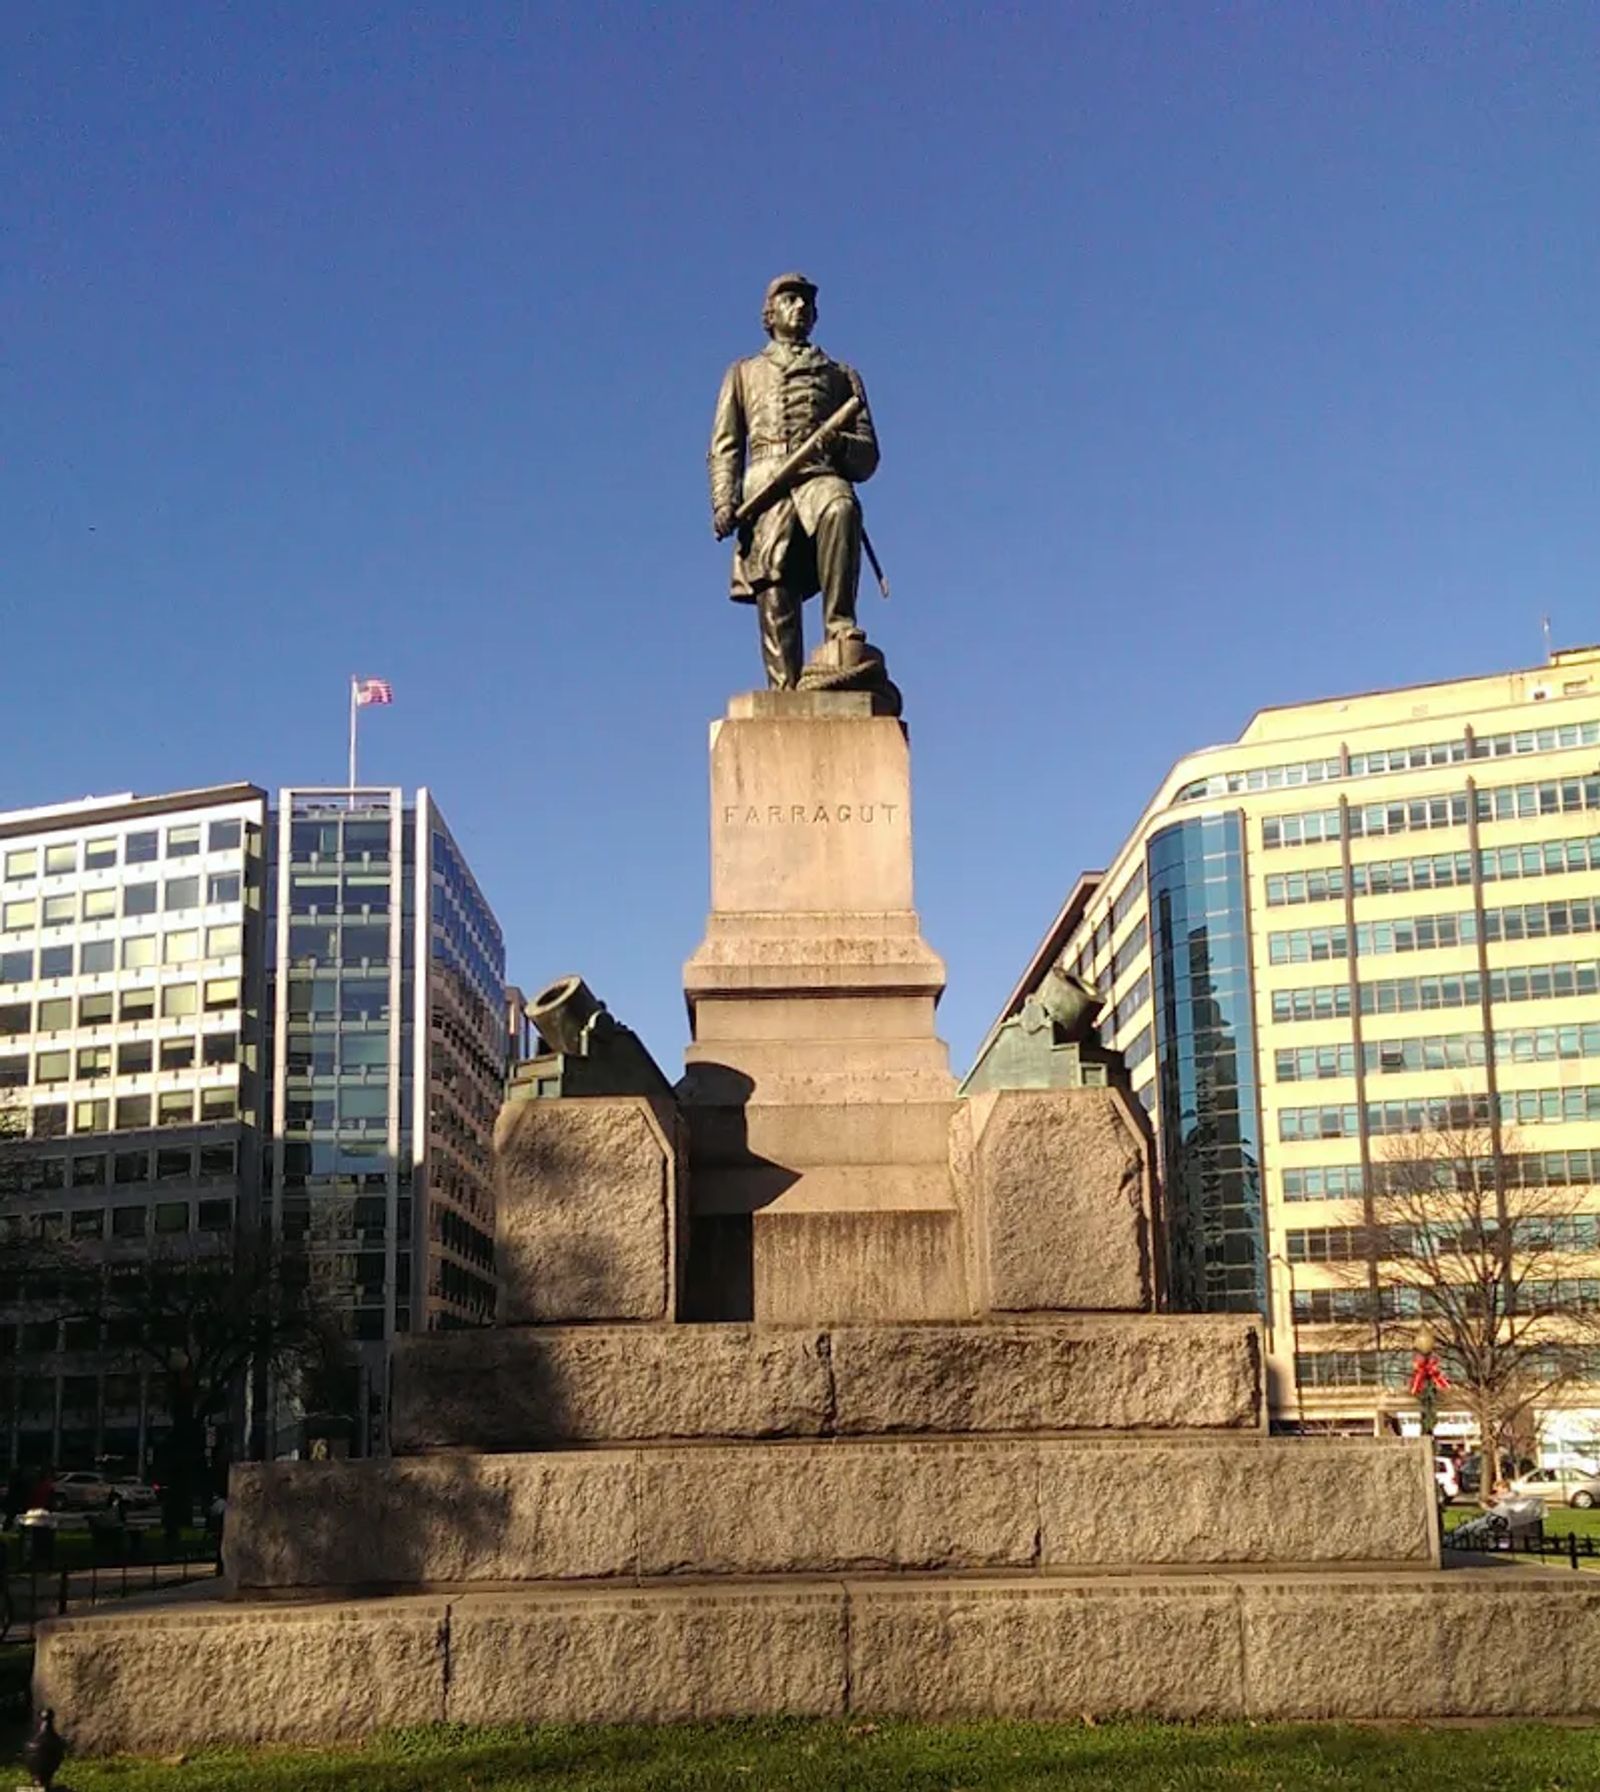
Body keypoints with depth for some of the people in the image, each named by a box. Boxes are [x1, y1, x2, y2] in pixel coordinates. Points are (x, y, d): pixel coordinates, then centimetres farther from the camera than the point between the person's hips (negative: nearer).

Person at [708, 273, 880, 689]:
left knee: (841, 508, -38)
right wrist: (723, 502, -1)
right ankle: (786, 694, -26)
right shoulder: (745, 373, 31)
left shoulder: (841, 375, 30)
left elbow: (868, 456, 20)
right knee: (774, 584, -19)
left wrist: (839, 444, -4)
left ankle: (840, 628, -41)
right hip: (767, 482, 1)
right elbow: (724, 448, 18)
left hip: (822, 476, 0)